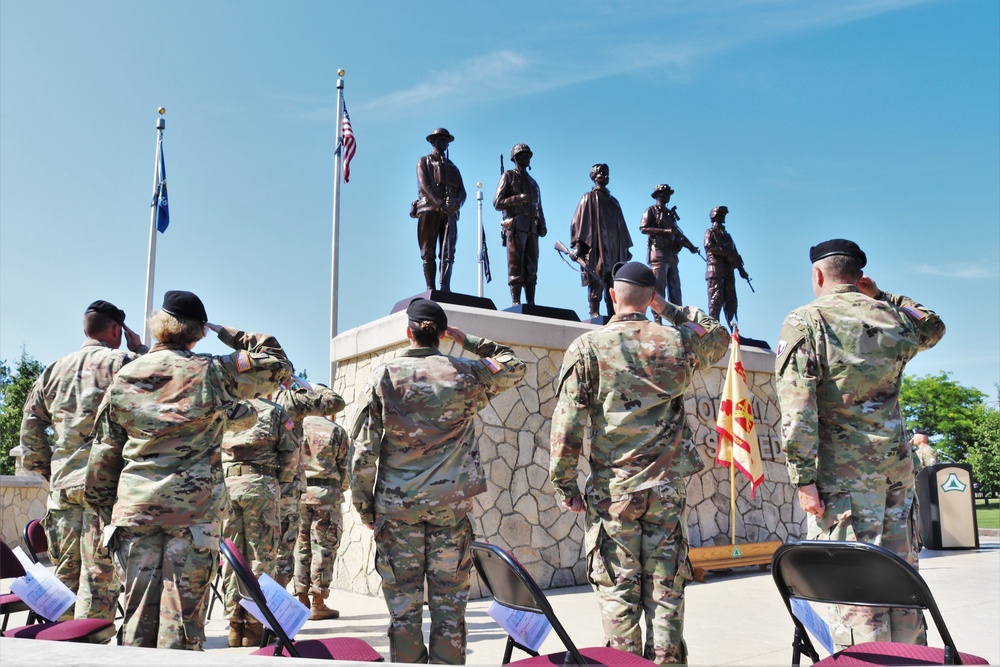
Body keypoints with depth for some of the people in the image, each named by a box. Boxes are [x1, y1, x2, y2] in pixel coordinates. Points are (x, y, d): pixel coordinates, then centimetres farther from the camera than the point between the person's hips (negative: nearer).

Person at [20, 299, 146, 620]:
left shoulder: (54, 370, 15)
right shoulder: (122, 362, -5)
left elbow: (30, 428, 15)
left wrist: (47, 470, 21)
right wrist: (140, 350, 8)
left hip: (62, 485, 6)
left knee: (65, 578, 13)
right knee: (99, 579, -3)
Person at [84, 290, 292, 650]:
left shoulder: (124, 378, 7)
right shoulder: (213, 372, -3)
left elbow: (103, 454, 11)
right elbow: (279, 365, 7)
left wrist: (106, 508, 20)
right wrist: (232, 335, 12)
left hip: (135, 508, 3)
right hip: (196, 507, -3)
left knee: (138, 610, 10)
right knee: (183, 611, 2)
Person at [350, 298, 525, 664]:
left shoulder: (384, 376, -1)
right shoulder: (465, 373, 1)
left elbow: (364, 450, -3)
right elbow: (514, 367, 21)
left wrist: (364, 506, 5)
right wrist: (470, 342, 20)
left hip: (396, 502, 0)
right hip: (451, 502, 0)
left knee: (402, 601, 7)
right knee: (449, 599, 7)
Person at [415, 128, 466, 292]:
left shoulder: (452, 167, 27)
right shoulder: (424, 162, 15)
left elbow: (462, 192, 15)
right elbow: (424, 186, -2)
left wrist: (455, 203, -10)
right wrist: (440, 204, -16)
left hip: (449, 213, 3)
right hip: (429, 209, -3)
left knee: (448, 252, -10)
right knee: (428, 252, -8)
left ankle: (445, 289, -18)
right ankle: (430, 289, -11)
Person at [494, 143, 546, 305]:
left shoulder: (533, 182, 28)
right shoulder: (508, 176, 10)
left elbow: (539, 208, 25)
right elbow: (497, 203, -1)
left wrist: (542, 226, 8)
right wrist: (519, 198, -14)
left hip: (532, 229, 6)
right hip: (515, 226, -6)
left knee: (531, 268, 1)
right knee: (516, 267, -11)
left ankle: (531, 304, 0)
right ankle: (516, 303, -14)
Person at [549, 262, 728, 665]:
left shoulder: (588, 347, -3)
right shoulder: (678, 342, 3)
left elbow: (567, 424, -7)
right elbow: (718, 338, 27)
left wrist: (564, 485, 1)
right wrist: (669, 310, 24)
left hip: (611, 491, -2)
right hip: (667, 488, 2)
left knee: (618, 593, 5)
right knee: (666, 592, 8)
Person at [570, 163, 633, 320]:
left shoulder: (613, 201, 25)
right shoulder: (589, 198, 7)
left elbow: (621, 226, 27)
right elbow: (578, 222, -2)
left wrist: (625, 247, 19)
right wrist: (579, 245, -14)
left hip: (614, 248, 6)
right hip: (596, 247, -6)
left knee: (613, 282, 0)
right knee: (596, 279, -15)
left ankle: (613, 314, -1)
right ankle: (594, 312, -16)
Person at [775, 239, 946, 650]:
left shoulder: (805, 321, -6)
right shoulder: (893, 317, 9)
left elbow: (797, 408, -15)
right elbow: (934, 327, 34)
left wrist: (803, 478, -13)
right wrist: (881, 296, 29)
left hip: (845, 473, -5)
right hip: (898, 464, 6)